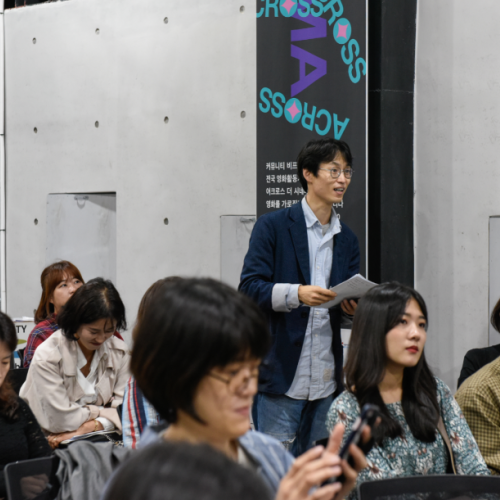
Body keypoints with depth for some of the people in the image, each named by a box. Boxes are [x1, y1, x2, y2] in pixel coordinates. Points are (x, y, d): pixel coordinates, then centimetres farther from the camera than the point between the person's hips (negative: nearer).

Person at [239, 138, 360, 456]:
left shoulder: (347, 239, 16)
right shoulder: (273, 226, -1)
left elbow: (353, 296, 17)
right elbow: (249, 288, -8)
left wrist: (354, 307, -8)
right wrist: (297, 293, -24)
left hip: (327, 379, 5)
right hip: (281, 371, -5)